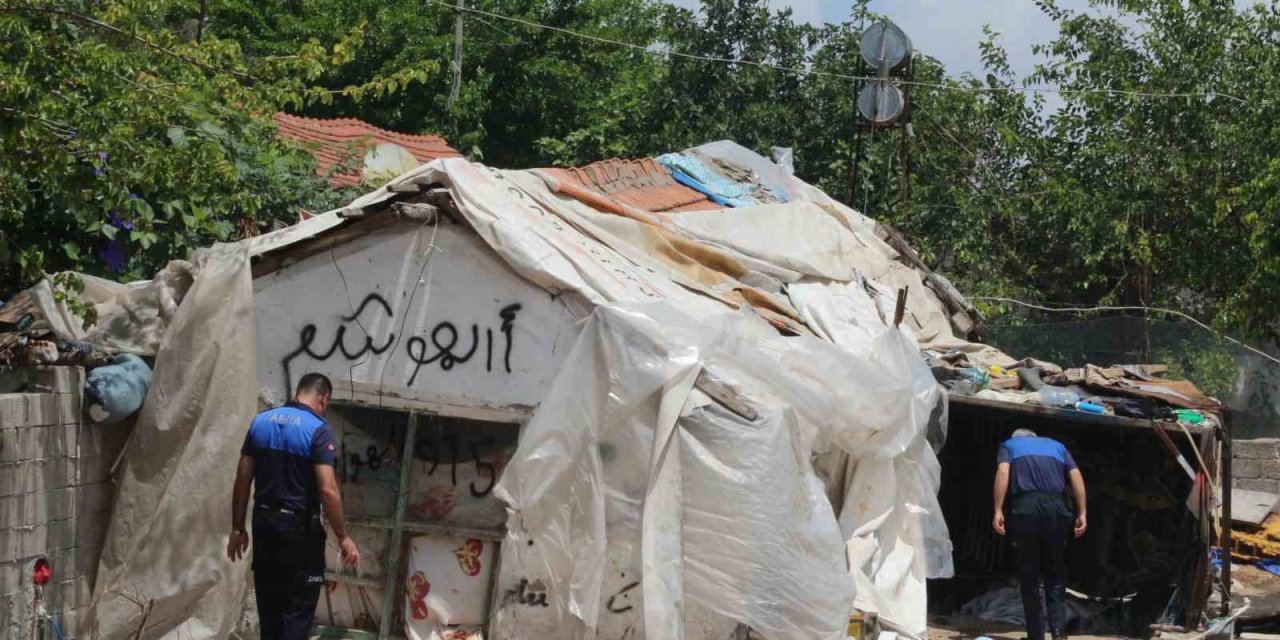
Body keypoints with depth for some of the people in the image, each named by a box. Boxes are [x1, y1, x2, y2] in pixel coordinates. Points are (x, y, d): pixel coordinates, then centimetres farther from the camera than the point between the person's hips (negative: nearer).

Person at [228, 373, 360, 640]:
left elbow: (242, 480, 6)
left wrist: (237, 528, 12)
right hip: (299, 527, -6)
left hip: (264, 523, 6)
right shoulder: (318, 429, -13)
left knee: (269, 602, 14)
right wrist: (343, 537, -12)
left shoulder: (261, 421, 5)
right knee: (299, 607, 0)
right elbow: (327, 490, -19)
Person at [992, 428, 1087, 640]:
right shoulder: (1056, 445, 26)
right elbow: (1076, 475, 11)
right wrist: (1081, 513, 5)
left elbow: (1003, 472, -1)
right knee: (1056, 575, 8)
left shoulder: (1009, 445, 20)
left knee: (1029, 576, 7)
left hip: (1025, 507, -1)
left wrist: (998, 511, -7)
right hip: (1056, 507, 1)